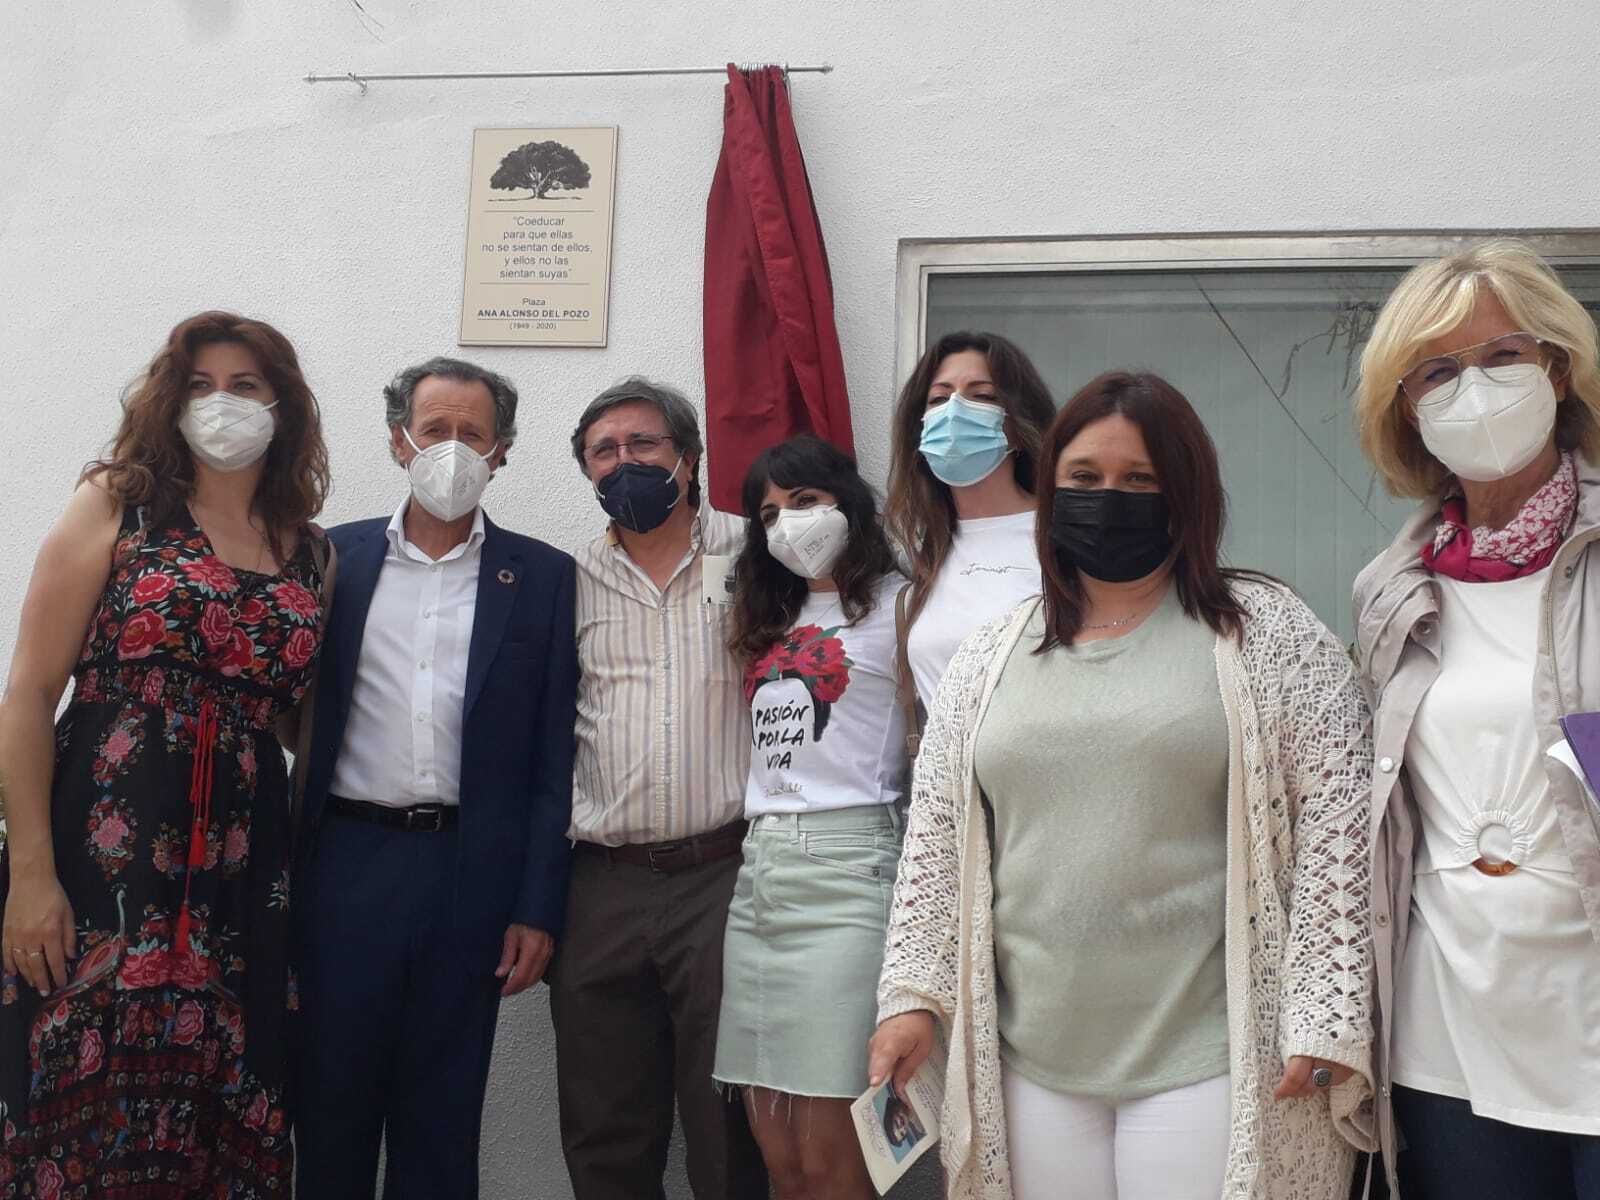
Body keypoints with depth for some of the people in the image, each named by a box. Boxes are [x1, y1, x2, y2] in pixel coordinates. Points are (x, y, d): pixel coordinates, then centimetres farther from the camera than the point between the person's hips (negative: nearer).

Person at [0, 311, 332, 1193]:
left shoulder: (311, 553, 11)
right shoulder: (114, 507, 2)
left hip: (242, 881, 3)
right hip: (100, 865, -3)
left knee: (218, 1128, 9)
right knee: (82, 1115, 2)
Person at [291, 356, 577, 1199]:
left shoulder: (541, 576, 3)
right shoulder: (336, 558, 7)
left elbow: (553, 756, 1)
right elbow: (296, 719, 7)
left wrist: (538, 908, -4)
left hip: (471, 875, -1)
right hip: (345, 864, 1)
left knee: (441, 1122, 9)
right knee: (330, 1103, 10)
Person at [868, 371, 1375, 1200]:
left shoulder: (1267, 631, -1)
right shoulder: (991, 653, 10)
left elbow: (1335, 822, -6)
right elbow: (936, 835, 11)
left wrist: (1322, 1016, -11)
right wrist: (913, 991, 5)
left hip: (1212, 1057, -3)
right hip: (1030, 1058, 4)